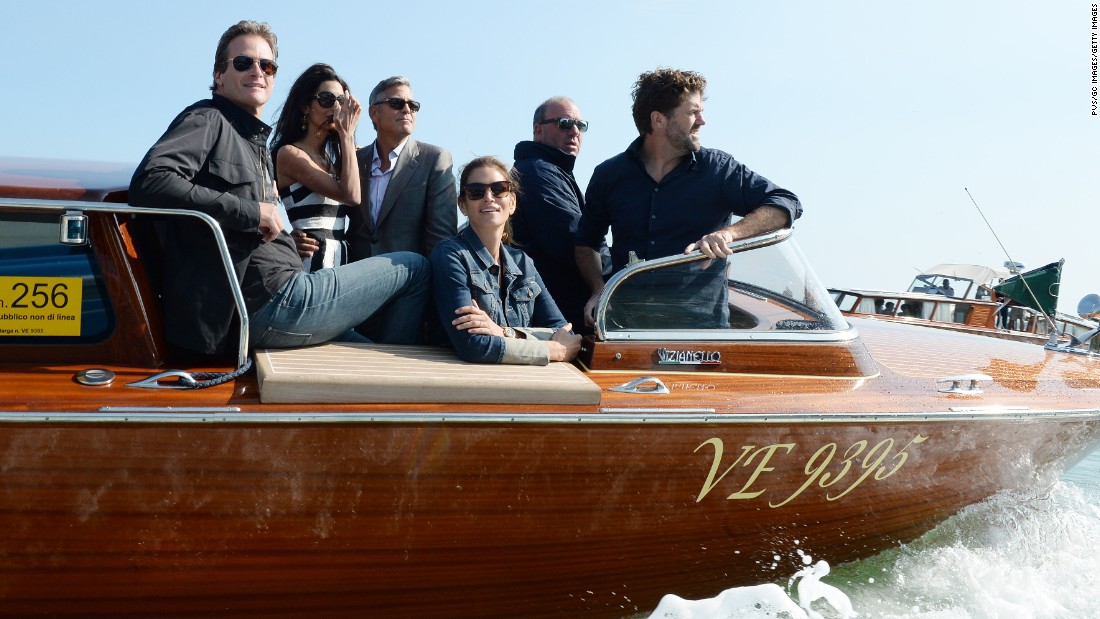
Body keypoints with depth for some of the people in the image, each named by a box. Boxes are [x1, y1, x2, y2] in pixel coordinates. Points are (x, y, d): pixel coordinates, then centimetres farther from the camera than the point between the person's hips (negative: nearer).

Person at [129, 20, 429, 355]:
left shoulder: (258, 144, 24)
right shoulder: (208, 120, -3)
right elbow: (148, 182, -20)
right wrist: (252, 212, -19)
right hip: (269, 302, -9)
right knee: (415, 268, 3)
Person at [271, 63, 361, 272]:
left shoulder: (332, 159, 20)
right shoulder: (289, 153, -3)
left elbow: (355, 208, 9)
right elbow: (351, 195, -14)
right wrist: (347, 134, -6)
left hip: (342, 260, 8)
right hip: (312, 261, -7)